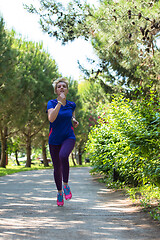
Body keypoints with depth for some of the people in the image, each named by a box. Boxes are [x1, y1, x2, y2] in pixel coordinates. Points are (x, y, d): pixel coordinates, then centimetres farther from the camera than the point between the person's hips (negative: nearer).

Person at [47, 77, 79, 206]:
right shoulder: (52, 103, -7)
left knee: (63, 156, -32)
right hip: (54, 140, 0)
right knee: (57, 168, 6)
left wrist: (75, 122, 2)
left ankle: (66, 185, -15)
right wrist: (60, 102, -27)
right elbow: (51, 118, -25)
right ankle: (60, 192, 29)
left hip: (69, 137, 0)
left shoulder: (72, 105, 3)